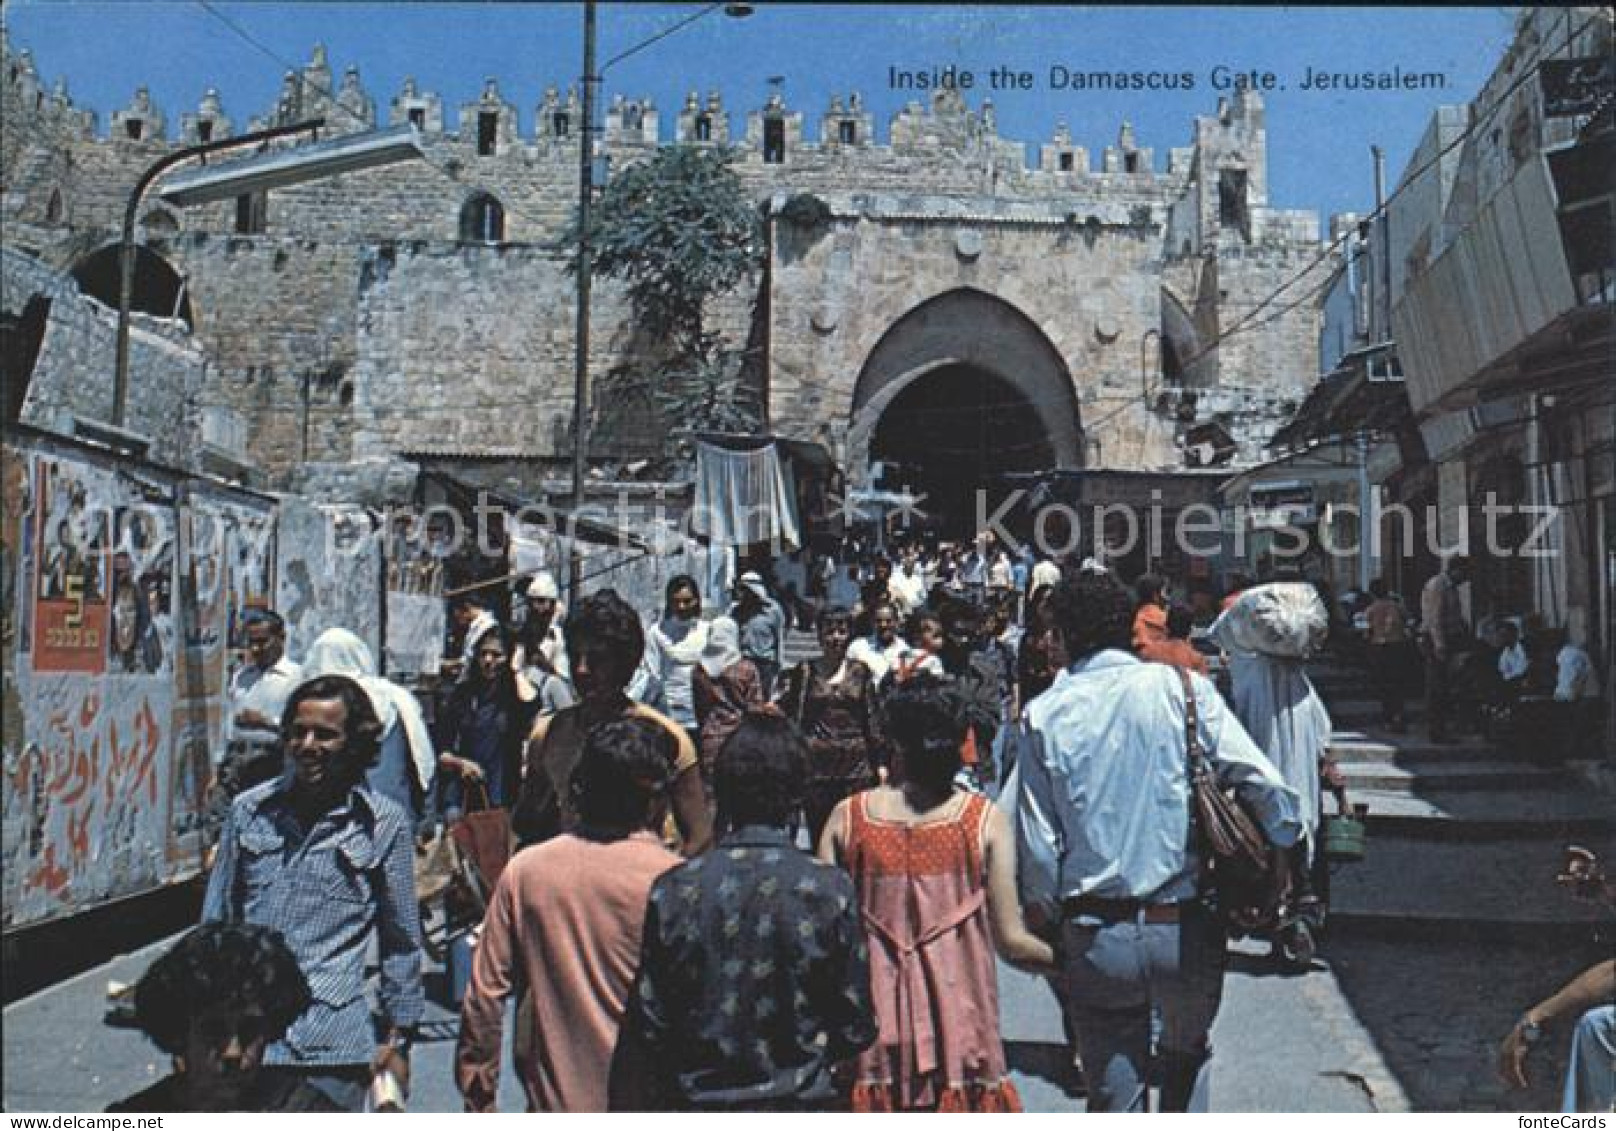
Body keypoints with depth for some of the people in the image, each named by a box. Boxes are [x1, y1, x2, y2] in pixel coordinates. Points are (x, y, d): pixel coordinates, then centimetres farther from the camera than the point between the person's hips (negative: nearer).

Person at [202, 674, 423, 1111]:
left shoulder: (385, 824, -2)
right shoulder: (249, 810, 4)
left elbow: (402, 941, 5)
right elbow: (216, 921, 13)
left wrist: (398, 1038, 6)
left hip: (331, 1046, -2)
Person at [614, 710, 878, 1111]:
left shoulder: (672, 891, -8)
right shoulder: (830, 890, -11)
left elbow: (649, 1026, -3)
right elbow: (856, 1027, -5)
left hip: (700, 1109, 2)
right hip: (801, 1108, -1)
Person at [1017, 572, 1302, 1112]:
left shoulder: (1042, 715, -4)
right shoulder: (1181, 687, -5)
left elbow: (1037, 845, -3)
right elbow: (1266, 785, -9)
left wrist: (1051, 924, 10)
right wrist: (1287, 848, 7)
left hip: (1095, 938, 0)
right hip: (1186, 927, 0)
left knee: (1114, 1091, 13)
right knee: (1187, 1054, 27)